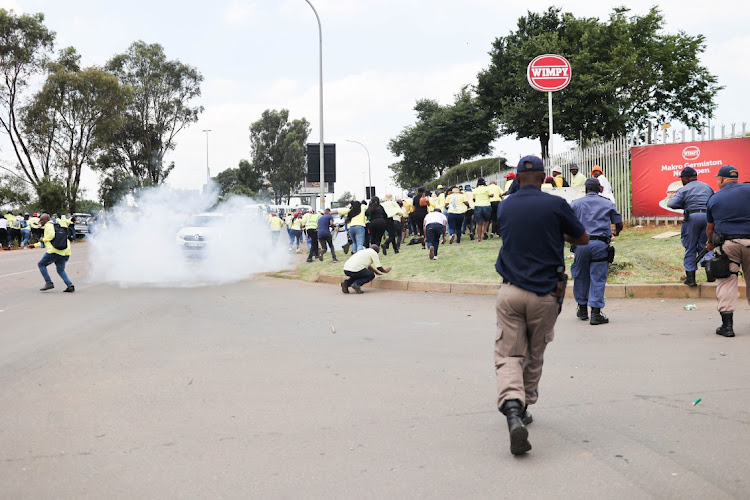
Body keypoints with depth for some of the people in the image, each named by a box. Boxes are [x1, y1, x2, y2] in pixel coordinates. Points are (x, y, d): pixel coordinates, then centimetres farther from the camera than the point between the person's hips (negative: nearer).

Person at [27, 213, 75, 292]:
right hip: (65, 252, 8)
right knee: (61, 270, 15)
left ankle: (49, 283, -1)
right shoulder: (56, 226, 31)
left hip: (55, 251, -8)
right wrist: (35, 245, 37)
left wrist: (43, 239, -2)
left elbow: (52, 234, -18)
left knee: (41, 264, 9)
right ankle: (70, 285, -4)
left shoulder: (48, 225, 2)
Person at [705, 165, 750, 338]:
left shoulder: (714, 199, 8)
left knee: (726, 282, 1)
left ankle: (727, 324, -6)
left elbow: (710, 227, 18)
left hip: (727, 244, -1)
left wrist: (711, 243, 35)